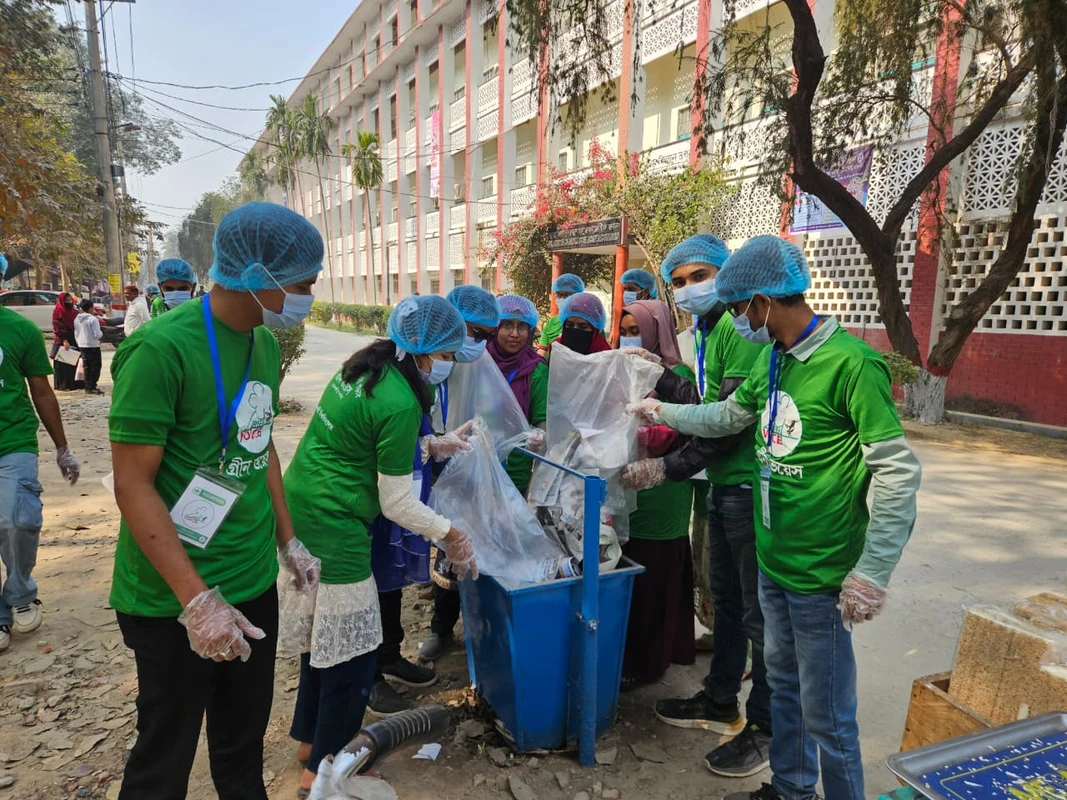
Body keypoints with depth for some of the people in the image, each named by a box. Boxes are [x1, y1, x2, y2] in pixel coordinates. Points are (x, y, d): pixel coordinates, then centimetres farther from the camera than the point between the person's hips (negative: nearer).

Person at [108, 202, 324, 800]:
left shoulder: (266, 343, 4)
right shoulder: (163, 347, -20)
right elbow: (133, 485, -19)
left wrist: (288, 542, 14)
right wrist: (197, 600, -22)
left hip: (255, 581, 7)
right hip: (176, 599, -6)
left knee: (245, 739, 22)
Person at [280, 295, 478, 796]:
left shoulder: (365, 367, 5)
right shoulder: (399, 404, -22)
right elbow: (396, 503, -16)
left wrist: (427, 447, 11)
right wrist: (450, 534, -5)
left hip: (302, 509, 10)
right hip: (334, 526, -10)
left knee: (323, 635, 23)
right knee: (350, 649, 6)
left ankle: (309, 737, 40)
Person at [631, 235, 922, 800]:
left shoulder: (850, 363, -20)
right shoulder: (771, 358, 5)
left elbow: (898, 472, -19)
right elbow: (727, 417, 22)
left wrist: (872, 574, -19)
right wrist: (663, 413, 27)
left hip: (821, 574, -8)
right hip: (773, 561, 8)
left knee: (826, 712, 6)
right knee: (783, 684, 23)